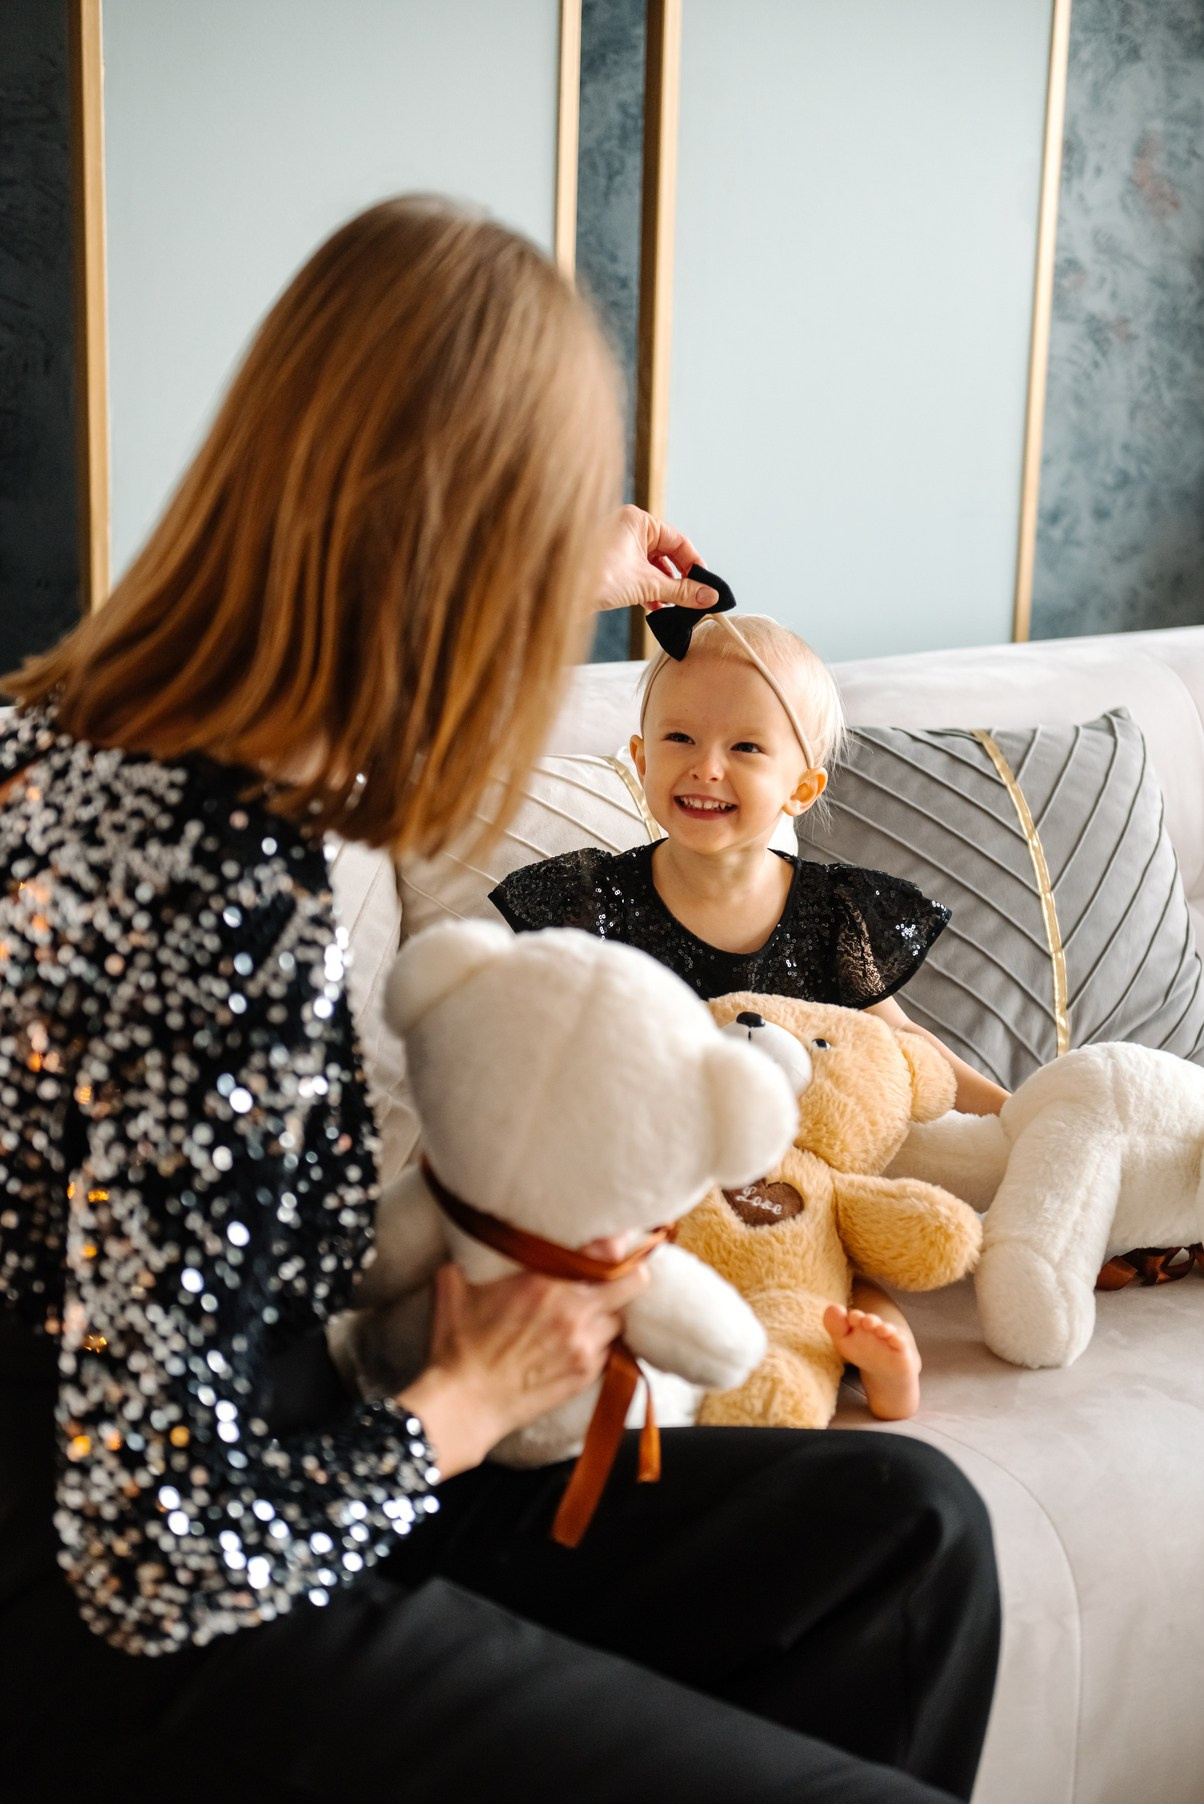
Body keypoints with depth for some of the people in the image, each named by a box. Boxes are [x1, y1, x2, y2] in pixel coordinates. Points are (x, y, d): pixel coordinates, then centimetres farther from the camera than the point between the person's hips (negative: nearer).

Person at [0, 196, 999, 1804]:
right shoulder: (232, 900, -29)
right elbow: (170, 1554, -27)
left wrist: (567, 574, 34)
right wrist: (474, 1402, -10)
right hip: (145, 1667, -9)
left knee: (910, 1527, 9)